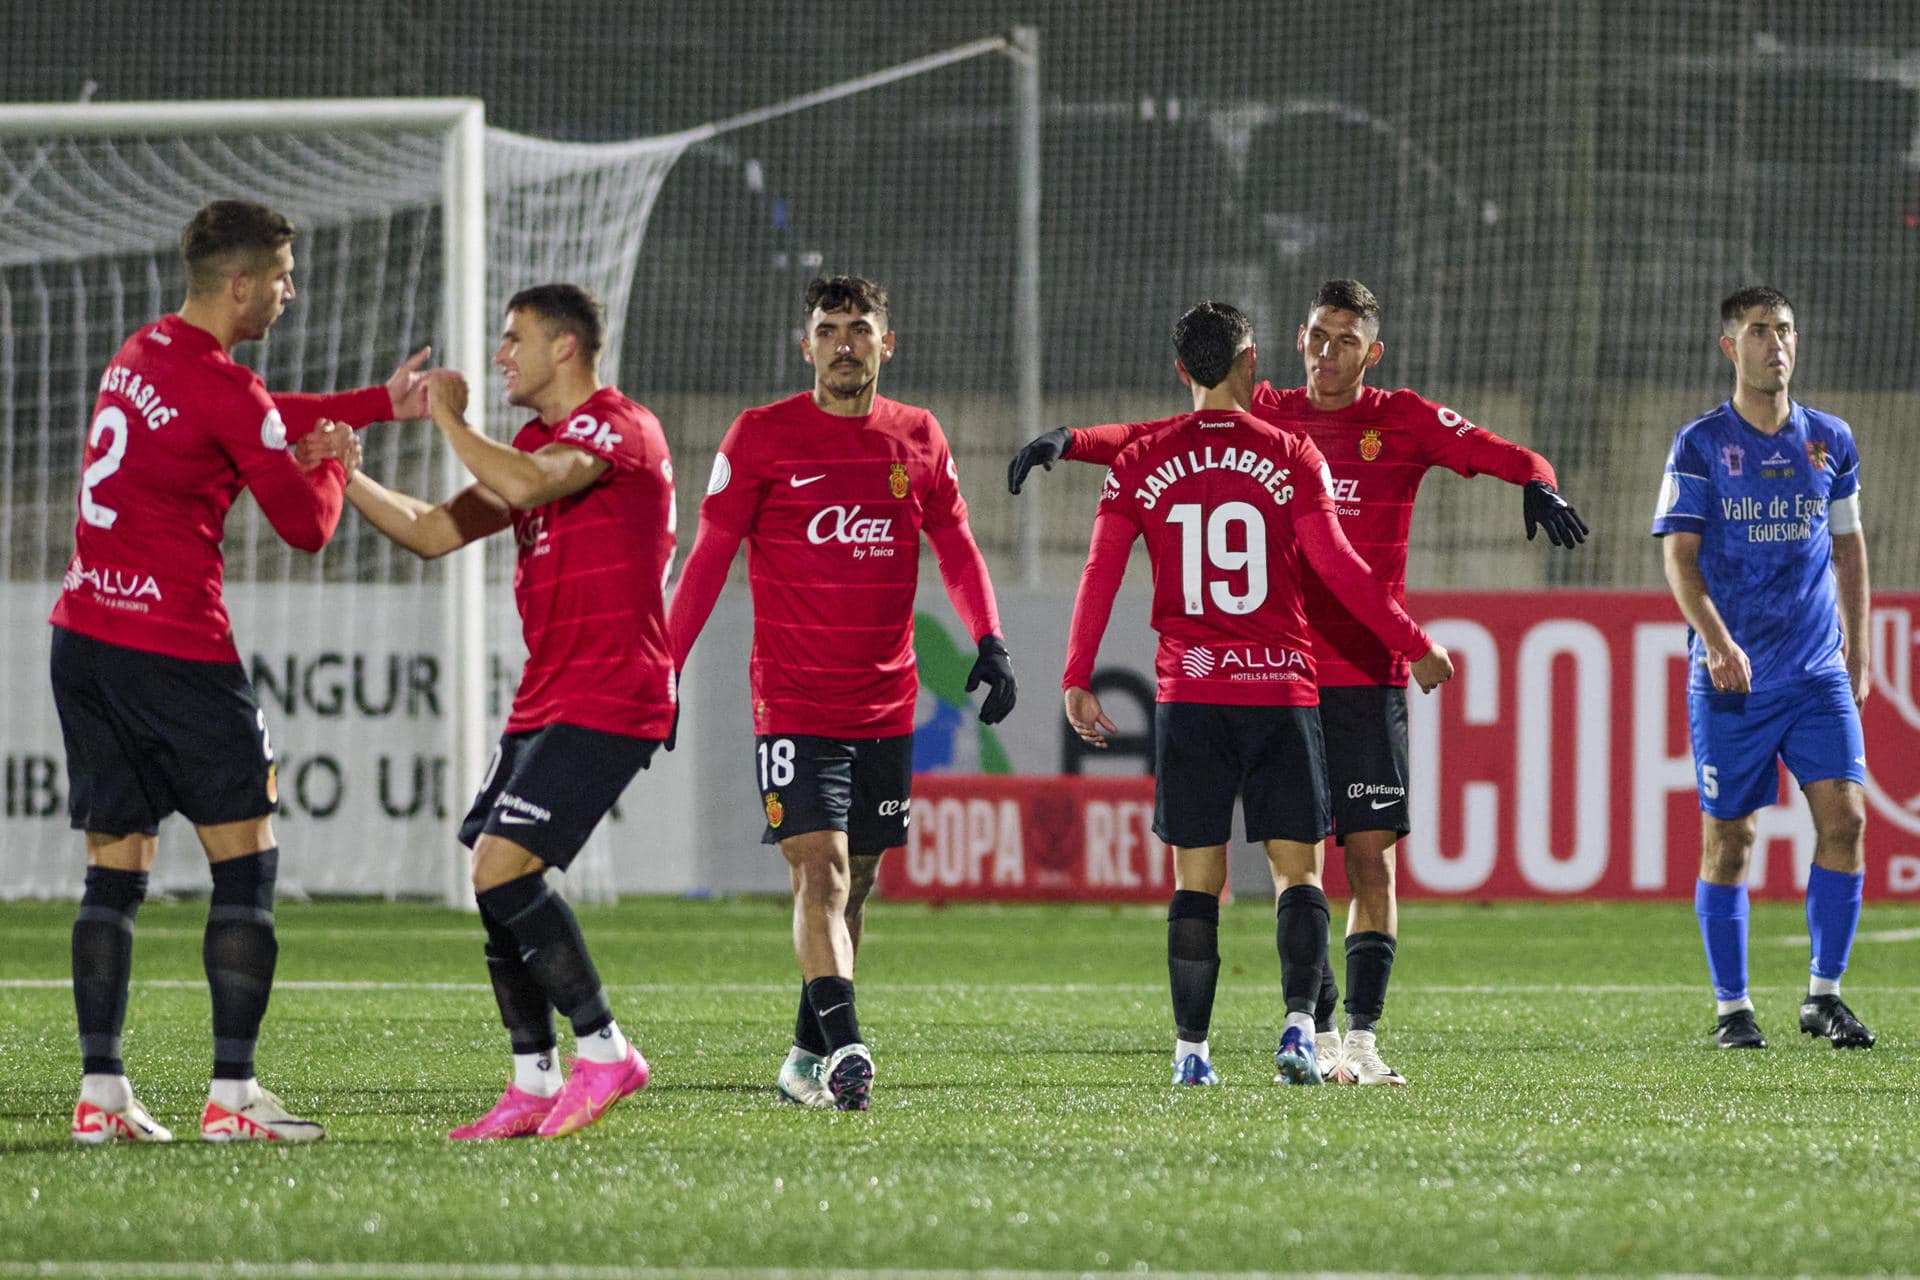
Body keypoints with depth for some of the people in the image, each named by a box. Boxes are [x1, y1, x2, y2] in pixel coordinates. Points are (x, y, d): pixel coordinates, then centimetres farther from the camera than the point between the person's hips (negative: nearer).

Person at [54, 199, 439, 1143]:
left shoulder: (141, 353, 14)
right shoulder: (224, 391, -13)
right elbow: (307, 527, -6)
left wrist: (382, 402, 32)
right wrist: (333, 463, 14)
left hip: (83, 636, 8)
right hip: (175, 650, -8)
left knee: (116, 869, 9)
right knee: (246, 860, 0)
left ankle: (101, 1093, 4)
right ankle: (232, 1096, -5)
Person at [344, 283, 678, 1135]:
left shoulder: (620, 429, -11)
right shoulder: (534, 446, 19)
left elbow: (522, 485, -28)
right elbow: (434, 532, 19)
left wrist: (447, 417, -14)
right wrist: (342, 474, 9)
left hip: (607, 704, -10)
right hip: (546, 702, 10)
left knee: (503, 868, -18)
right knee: (491, 881, 4)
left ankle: (604, 1050, -8)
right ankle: (533, 1084, 9)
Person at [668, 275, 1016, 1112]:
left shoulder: (918, 439, 8)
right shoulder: (762, 436, -2)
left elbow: (955, 547, 14)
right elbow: (709, 556, 1)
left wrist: (989, 641, -1)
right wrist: (663, 667, -3)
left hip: (886, 706, 4)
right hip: (792, 699, -4)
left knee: (855, 878, 9)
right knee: (821, 866, -16)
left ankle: (808, 1055, 19)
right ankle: (843, 1047, -26)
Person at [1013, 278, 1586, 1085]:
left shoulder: (1403, 421, 4)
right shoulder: (1264, 419, 9)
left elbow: (1490, 450, -8)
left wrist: (1536, 482, -29)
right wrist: (1070, 442, -7)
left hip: (1369, 678, -1)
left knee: (1370, 859, -4)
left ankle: (1362, 1038, -2)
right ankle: (1319, 1035, 7)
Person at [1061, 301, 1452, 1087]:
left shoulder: (1143, 461, 4)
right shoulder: (1290, 456, -1)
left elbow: (1100, 573, 1)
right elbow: (1338, 568, -5)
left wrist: (1077, 681, 6)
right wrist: (1416, 647, 4)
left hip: (1187, 696, 1)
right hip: (1281, 690, -1)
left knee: (1196, 880, 5)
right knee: (1296, 870, 3)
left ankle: (1191, 1049, 1)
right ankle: (1300, 1020, -15)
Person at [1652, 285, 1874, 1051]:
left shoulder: (1830, 441, 10)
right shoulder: (1700, 446, -1)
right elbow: (1679, 556, -6)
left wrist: (1856, 652, 15)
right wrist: (1717, 642, -19)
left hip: (1818, 672, 3)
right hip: (1730, 675, -3)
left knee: (1844, 817, -9)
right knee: (1728, 838, 0)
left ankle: (1824, 995, 1)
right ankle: (1731, 1009, 10)